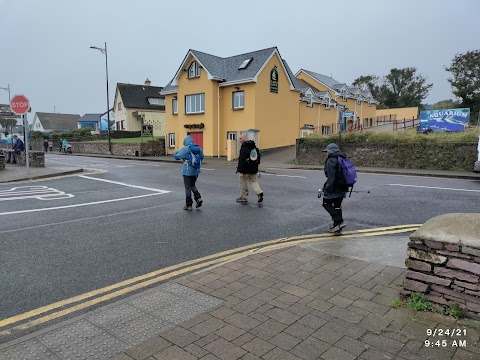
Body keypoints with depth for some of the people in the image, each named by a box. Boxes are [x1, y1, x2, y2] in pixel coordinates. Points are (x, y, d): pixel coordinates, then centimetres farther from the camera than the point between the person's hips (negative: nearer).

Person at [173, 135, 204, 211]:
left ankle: (189, 205, 9)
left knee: (188, 188, 4)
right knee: (193, 185, 23)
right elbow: (201, 157, 16)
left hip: (188, 171, -6)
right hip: (196, 171, 6)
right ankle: (198, 198, 5)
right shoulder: (198, 148, 4)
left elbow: (177, 156, -13)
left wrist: (175, 152, 9)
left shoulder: (185, 149, -14)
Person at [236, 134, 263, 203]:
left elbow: (242, 160, -22)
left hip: (246, 169, -8)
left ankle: (243, 197, 14)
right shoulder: (254, 146, 10)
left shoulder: (244, 147, -18)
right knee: (254, 181, 14)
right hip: (254, 169, 8)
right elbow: (258, 157, 17)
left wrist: (241, 171, -20)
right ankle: (259, 192, -6)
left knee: (243, 183, 5)